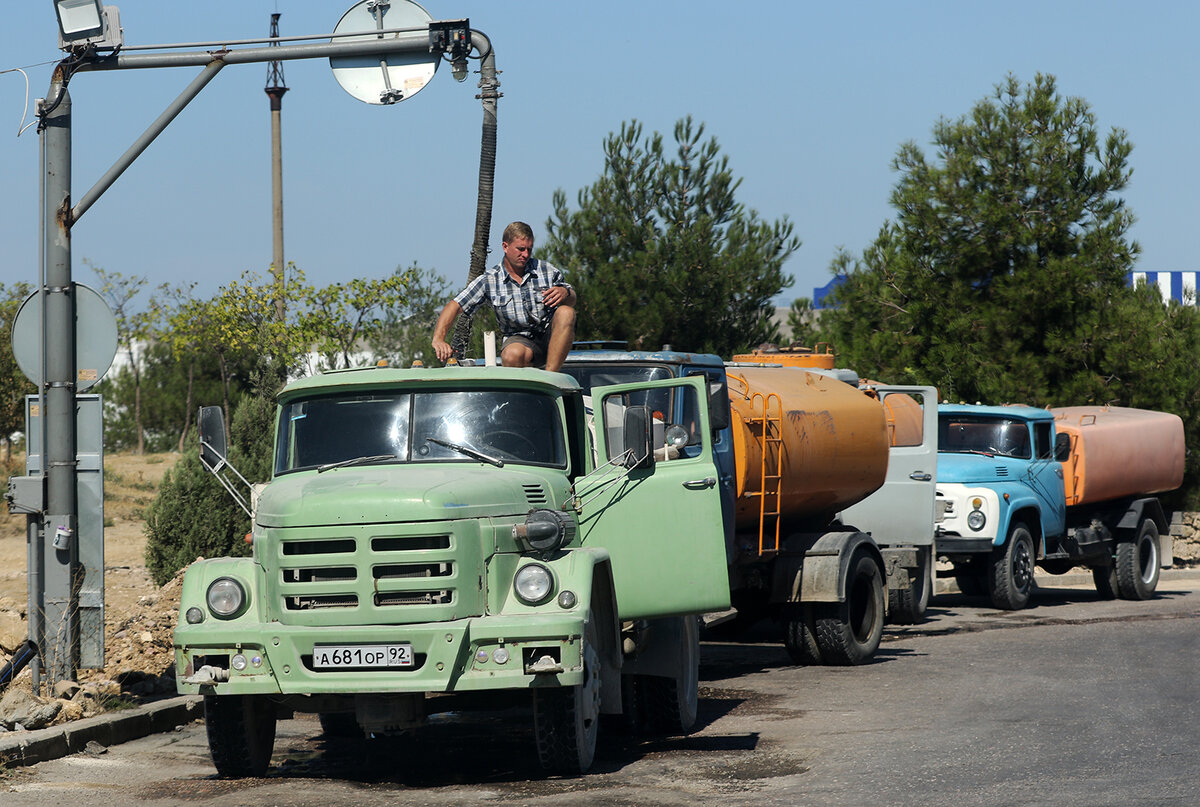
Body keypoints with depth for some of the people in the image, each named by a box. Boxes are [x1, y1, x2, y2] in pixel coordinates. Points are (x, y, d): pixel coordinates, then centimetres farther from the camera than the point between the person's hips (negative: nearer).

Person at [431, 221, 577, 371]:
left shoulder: (546, 270, 2)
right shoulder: (489, 280, -1)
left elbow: (572, 301, 9)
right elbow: (455, 306, -5)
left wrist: (565, 293, -18)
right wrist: (438, 339, -21)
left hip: (552, 336, 2)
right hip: (520, 338, -2)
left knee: (566, 312, -31)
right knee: (512, 356, -38)